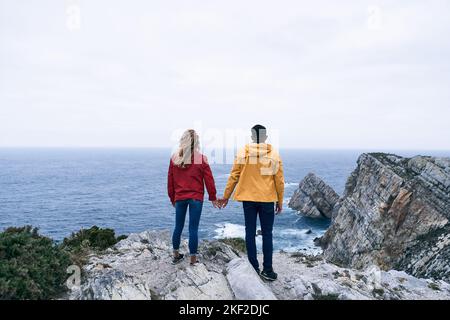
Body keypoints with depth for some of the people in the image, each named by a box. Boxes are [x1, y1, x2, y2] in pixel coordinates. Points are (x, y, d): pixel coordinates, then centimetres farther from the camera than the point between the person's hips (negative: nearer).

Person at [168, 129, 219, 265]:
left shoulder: (174, 158, -2)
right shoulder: (201, 159, -9)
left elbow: (170, 181, 4)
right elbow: (209, 180, -4)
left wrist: (172, 198, 16)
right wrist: (213, 197, 7)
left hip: (179, 198, 3)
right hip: (196, 198, -2)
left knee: (178, 227, 16)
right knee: (193, 229, 3)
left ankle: (176, 255, 30)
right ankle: (193, 260, 10)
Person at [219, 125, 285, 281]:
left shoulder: (242, 153, -2)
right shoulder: (274, 155, -4)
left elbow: (233, 177, 0)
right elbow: (279, 180, -2)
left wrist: (226, 196, 10)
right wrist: (280, 201, 8)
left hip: (248, 198, 1)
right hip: (267, 199, -1)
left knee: (250, 232, 10)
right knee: (267, 233, 8)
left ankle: (254, 268, 16)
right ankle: (267, 270, 11)